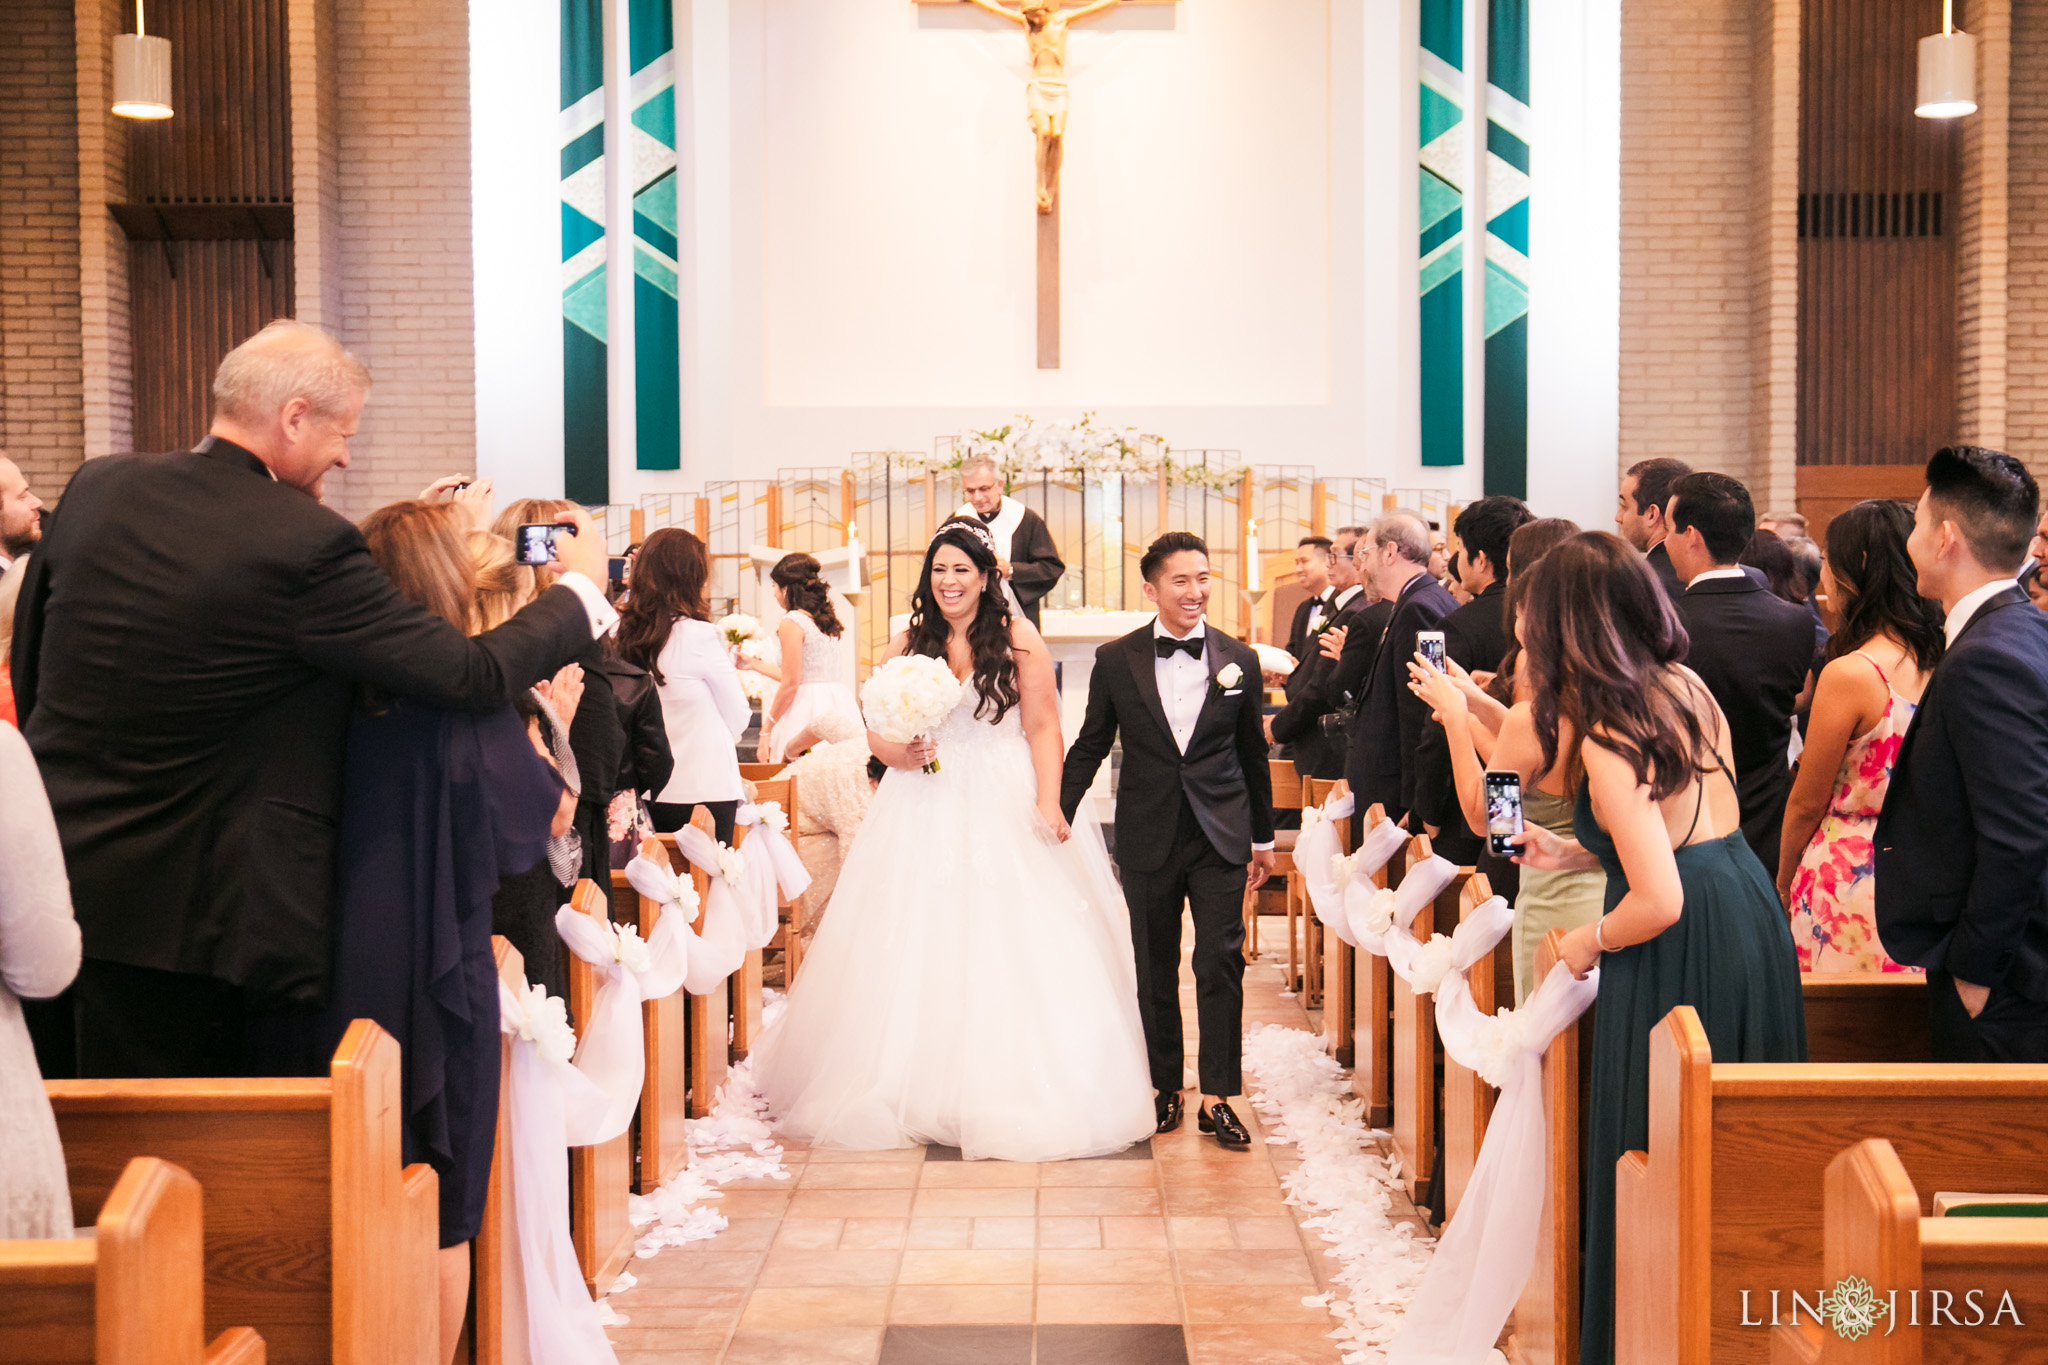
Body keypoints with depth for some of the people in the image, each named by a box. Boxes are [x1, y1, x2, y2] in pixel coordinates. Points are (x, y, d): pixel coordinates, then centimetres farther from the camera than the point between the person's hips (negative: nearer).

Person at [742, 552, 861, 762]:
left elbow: (790, 684, -12)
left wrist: (766, 730, -5)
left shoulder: (791, 622, -7)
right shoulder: (831, 620, 16)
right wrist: (754, 664, 31)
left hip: (808, 714, -8)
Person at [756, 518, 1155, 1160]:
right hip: (924, 811, 3)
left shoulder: (1018, 638, -3)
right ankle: (921, 1085, 13)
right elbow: (876, 725, 9)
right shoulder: (908, 642, 7)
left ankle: (1005, 1095, 6)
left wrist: (1049, 801, -16)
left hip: (1007, 811, -3)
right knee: (919, 948, 3)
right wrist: (897, 752, -12)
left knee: (1009, 946, -4)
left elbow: (1043, 727, -5)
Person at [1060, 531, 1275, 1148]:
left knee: (1222, 963, -3)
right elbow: (1089, 746, 7)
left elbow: (1253, 754, 9)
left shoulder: (1239, 659, 2)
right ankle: (1164, 1088, 23)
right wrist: (1058, 814, 3)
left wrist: (1263, 838, 12)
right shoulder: (1116, 660, -1)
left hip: (1221, 836, 0)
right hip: (1148, 837, 0)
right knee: (1154, 970, 10)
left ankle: (1217, 1097, 7)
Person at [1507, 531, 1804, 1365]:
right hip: (1749, 921, 9)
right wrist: (1572, 853, 16)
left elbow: (1659, 901, -23)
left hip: (1682, 956, -8)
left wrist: (1589, 944, -5)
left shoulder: (1606, 740, -19)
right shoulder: (1690, 687, 5)